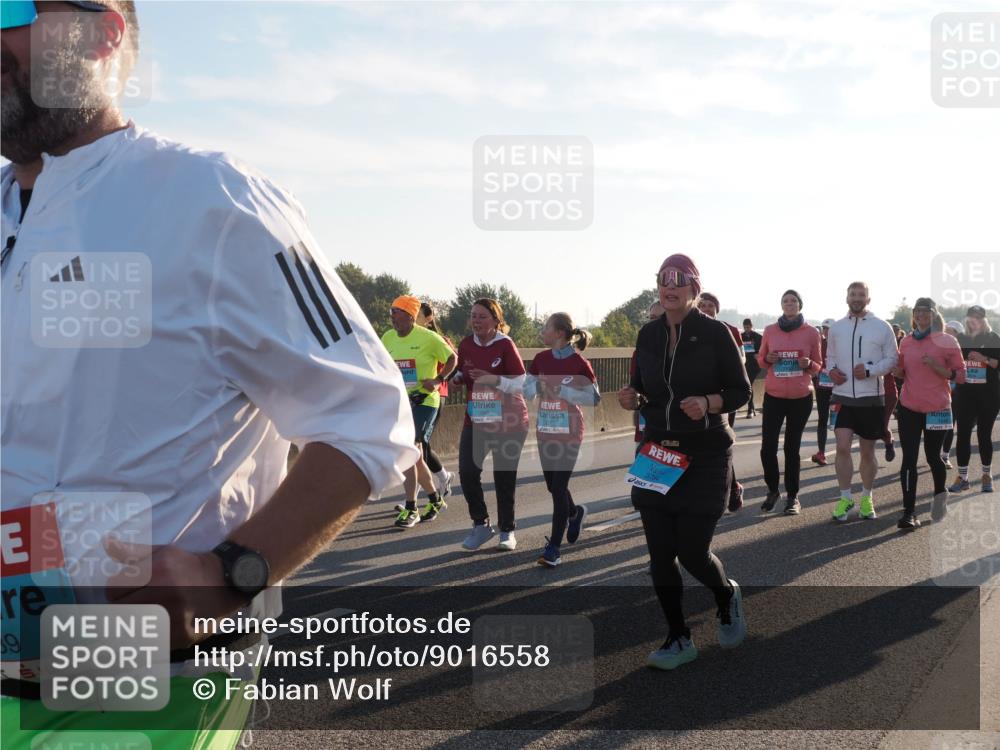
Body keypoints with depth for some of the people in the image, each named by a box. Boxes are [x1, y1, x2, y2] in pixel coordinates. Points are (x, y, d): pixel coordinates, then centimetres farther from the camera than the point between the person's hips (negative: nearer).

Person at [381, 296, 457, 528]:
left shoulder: (428, 337, -11)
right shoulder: (388, 338, 6)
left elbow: (452, 359, -2)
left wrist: (438, 380, -15)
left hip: (424, 401, -7)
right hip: (400, 403, 7)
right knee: (415, 456, 13)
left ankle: (410, 509, -9)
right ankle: (436, 500, 32)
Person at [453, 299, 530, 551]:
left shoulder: (505, 345, -12)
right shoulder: (466, 344, 2)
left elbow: (522, 384, -13)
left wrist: (494, 379, -27)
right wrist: (458, 378, -5)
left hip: (508, 422, -4)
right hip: (476, 420, 4)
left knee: (504, 477, 3)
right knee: (467, 471, -10)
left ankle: (507, 531, 21)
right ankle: (481, 524, 9)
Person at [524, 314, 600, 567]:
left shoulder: (579, 363, -12)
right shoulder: (541, 359, 3)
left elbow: (594, 398, -13)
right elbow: (525, 390, 6)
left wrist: (562, 390, -21)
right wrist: (538, 386, -16)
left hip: (568, 433, -6)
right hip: (545, 431, 6)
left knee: (559, 487, -7)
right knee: (552, 485, 16)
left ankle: (553, 548, 0)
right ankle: (575, 513, 48)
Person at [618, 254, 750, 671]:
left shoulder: (714, 333, -7)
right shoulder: (648, 334, 6)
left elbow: (741, 391, -4)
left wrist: (708, 404, -22)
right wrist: (633, 398, -7)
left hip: (705, 457, -4)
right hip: (656, 455, 4)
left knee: (693, 553, -4)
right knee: (660, 554, 3)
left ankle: (727, 597, 30)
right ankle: (678, 640, 19)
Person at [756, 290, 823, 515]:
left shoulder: (812, 333, 0)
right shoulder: (770, 330, 2)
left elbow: (818, 366, 7)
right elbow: (760, 360, 12)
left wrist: (808, 364, -15)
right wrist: (768, 359, -10)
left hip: (801, 397, -1)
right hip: (773, 396, 1)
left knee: (792, 447, 6)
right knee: (767, 446, -5)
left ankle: (792, 495, 17)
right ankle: (772, 490, 17)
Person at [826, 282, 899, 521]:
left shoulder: (882, 327, -2)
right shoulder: (836, 327, 7)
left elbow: (892, 359, -2)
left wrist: (870, 370, -18)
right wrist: (831, 370, -6)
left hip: (871, 397, -1)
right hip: (843, 396, 1)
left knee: (868, 452, 8)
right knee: (842, 447, -10)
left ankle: (866, 498, 25)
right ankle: (846, 499, 4)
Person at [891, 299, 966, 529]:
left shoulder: (946, 341, -5)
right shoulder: (907, 341, 6)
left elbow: (960, 375, -5)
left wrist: (937, 367, -20)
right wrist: (898, 372, -5)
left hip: (937, 408, -2)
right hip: (909, 408, 3)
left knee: (932, 456, 11)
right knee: (909, 459, -3)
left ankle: (940, 494, 41)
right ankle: (909, 512, -2)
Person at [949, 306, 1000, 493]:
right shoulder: (961, 339, 8)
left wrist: (983, 359, -18)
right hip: (965, 393, 2)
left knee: (984, 434, 4)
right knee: (962, 434, -2)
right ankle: (962, 477, 2)